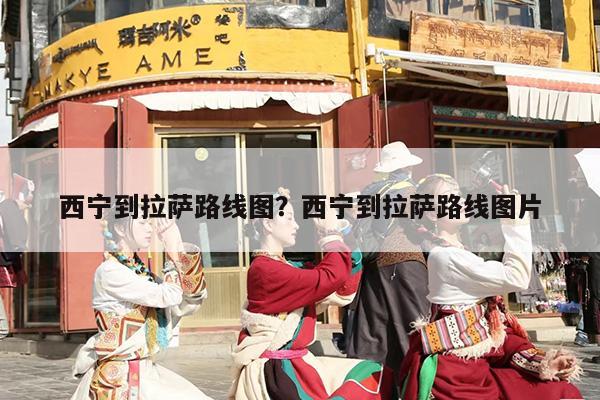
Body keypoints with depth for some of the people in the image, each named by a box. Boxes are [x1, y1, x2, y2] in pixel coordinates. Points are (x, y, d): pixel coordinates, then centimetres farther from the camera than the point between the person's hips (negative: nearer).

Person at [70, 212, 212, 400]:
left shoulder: (141, 272, 11)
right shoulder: (109, 271, -12)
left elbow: (191, 302, 4)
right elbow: (168, 296, -19)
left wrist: (182, 249, -2)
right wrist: (173, 252, -7)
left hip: (146, 371, 7)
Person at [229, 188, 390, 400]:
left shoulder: (286, 267, 13)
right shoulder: (264, 269, -16)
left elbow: (343, 291, 15)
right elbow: (330, 278, -22)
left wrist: (340, 238, 8)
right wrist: (331, 235, -7)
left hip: (295, 364, 9)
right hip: (275, 371, -9)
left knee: (371, 375, 3)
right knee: (367, 379, -14)